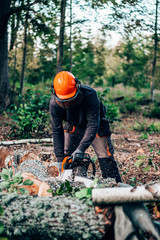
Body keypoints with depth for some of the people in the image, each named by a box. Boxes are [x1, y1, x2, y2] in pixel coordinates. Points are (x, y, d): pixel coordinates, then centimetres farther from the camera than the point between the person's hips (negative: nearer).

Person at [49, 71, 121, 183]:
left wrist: (81, 148, -44)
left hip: (96, 127, -3)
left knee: (106, 159, -10)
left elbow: (93, 124, -36)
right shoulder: (54, 103, -27)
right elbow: (57, 131, -21)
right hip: (73, 126, 3)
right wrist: (60, 159, -23)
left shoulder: (90, 95, -37)